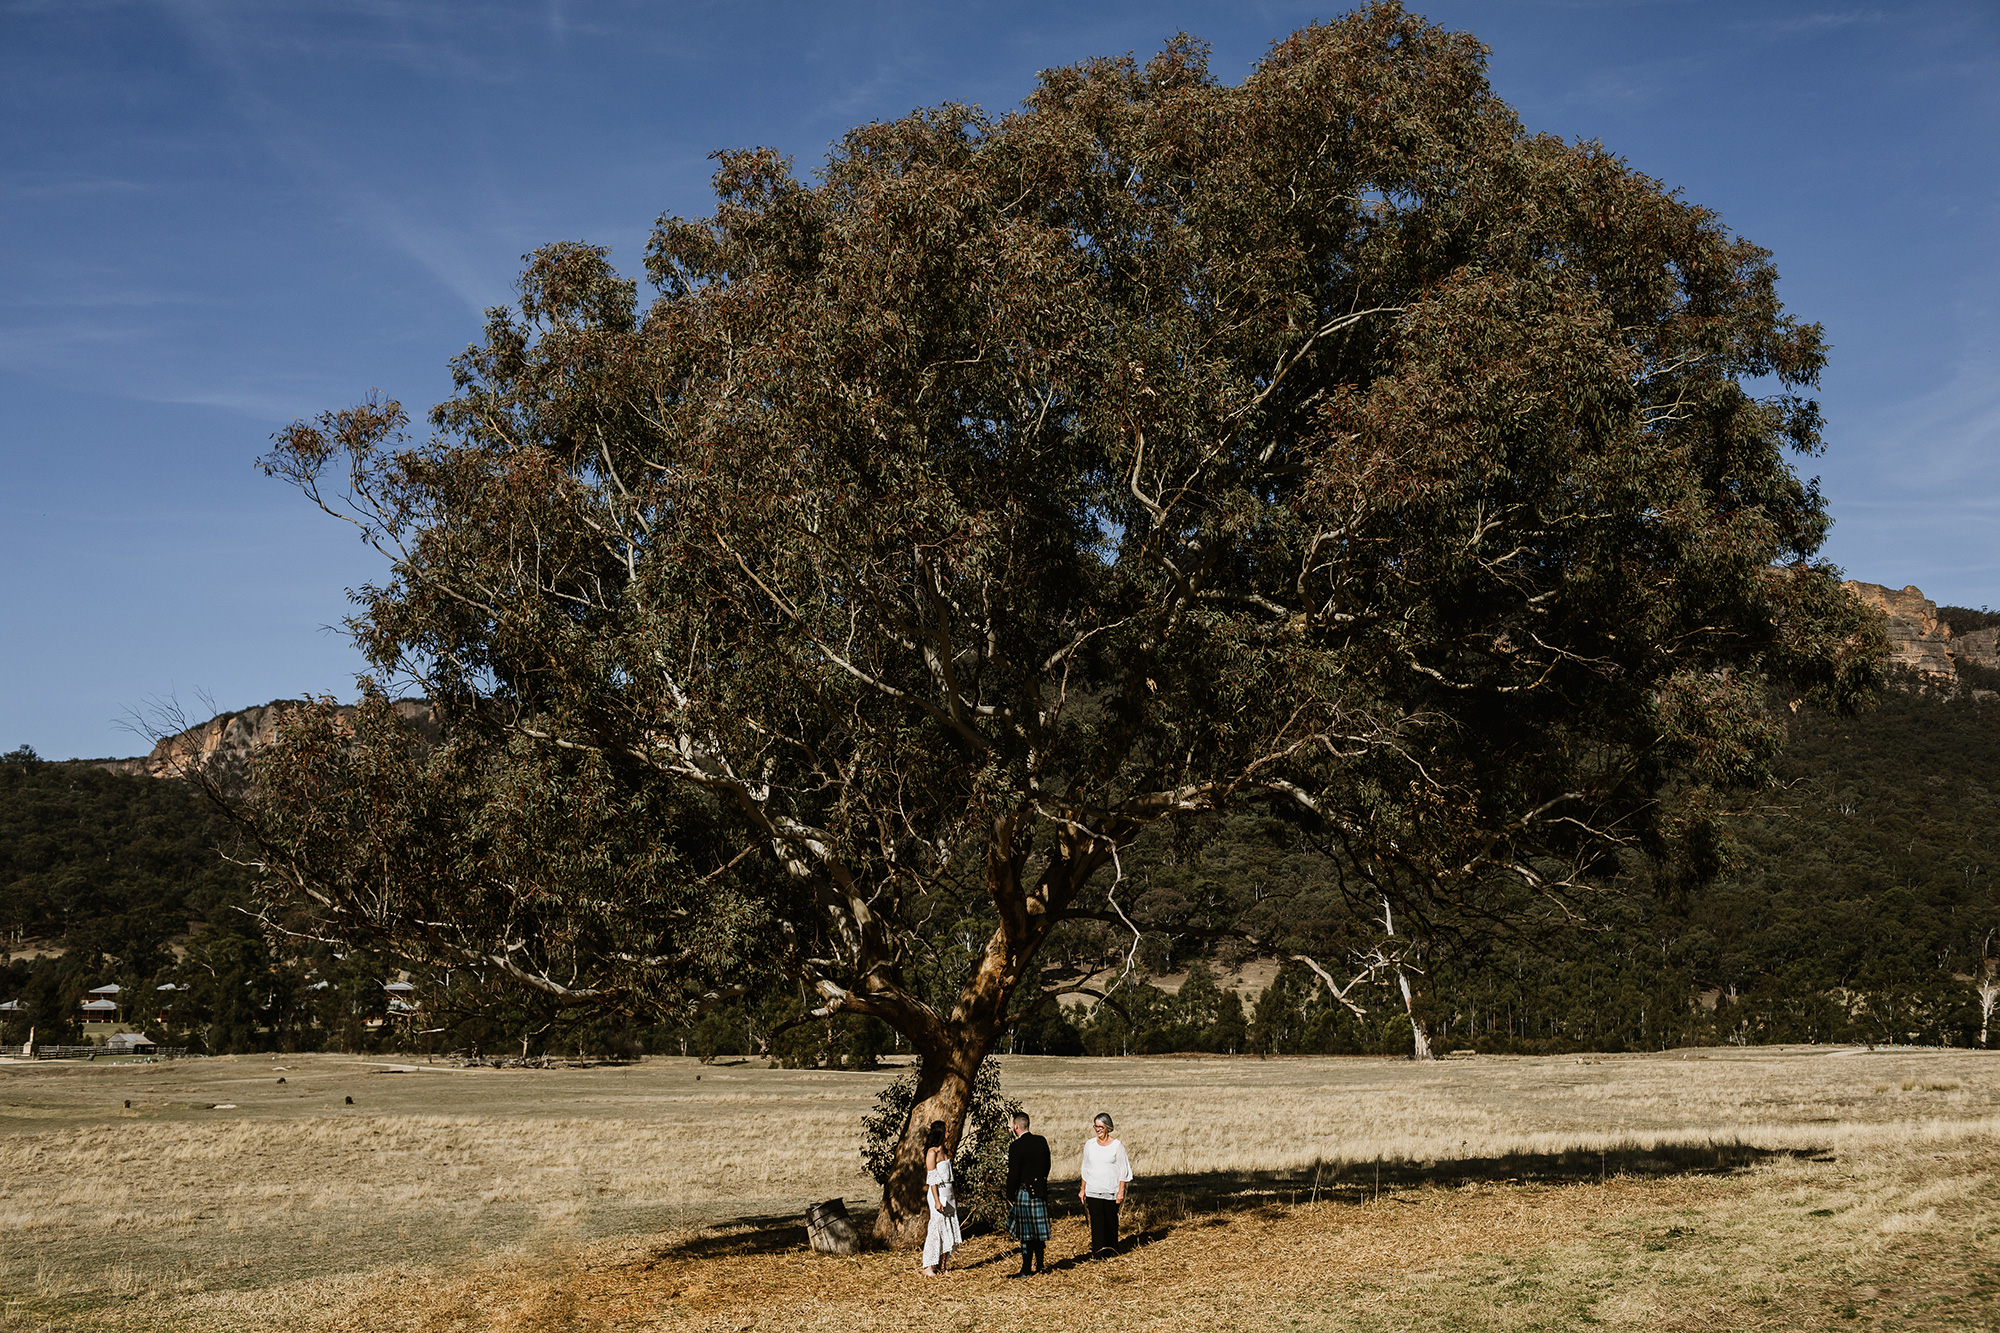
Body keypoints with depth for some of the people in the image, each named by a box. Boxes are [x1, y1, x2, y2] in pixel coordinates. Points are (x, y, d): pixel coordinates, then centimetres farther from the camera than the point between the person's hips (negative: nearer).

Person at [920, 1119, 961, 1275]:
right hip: (938, 1193, -8)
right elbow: (932, 1178, -15)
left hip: (948, 1193, 8)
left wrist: (954, 1198, 18)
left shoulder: (945, 1152, 13)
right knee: (937, 1228, -7)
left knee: (949, 1230, 8)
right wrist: (937, 1201, -20)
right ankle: (928, 1267, -2)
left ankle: (942, 1265, 14)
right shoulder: (932, 1152, -12)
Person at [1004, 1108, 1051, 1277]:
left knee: (1026, 1234, -1)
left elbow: (1013, 1174, -14)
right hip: (1041, 1191, 6)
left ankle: (1026, 1269, 4)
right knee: (1039, 1231, 15)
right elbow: (1047, 1166, 12)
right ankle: (1041, 1265, 23)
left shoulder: (1016, 1146, -16)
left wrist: (1010, 1197, -4)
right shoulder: (1041, 1141, 4)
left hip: (1024, 1192, -6)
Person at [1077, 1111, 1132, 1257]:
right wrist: (1082, 1189, 12)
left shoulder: (1117, 1145, -3)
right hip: (1093, 1190, 2)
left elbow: (1123, 1170, -1)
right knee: (1096, 1221, -5)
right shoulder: (1089, 1144, 5)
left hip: (1111, 1190, -2)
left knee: (1111, 1220, 7)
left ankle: (1111, 1249, 23)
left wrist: (1121, 1191, -5)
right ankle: (1097, 1251, -2)